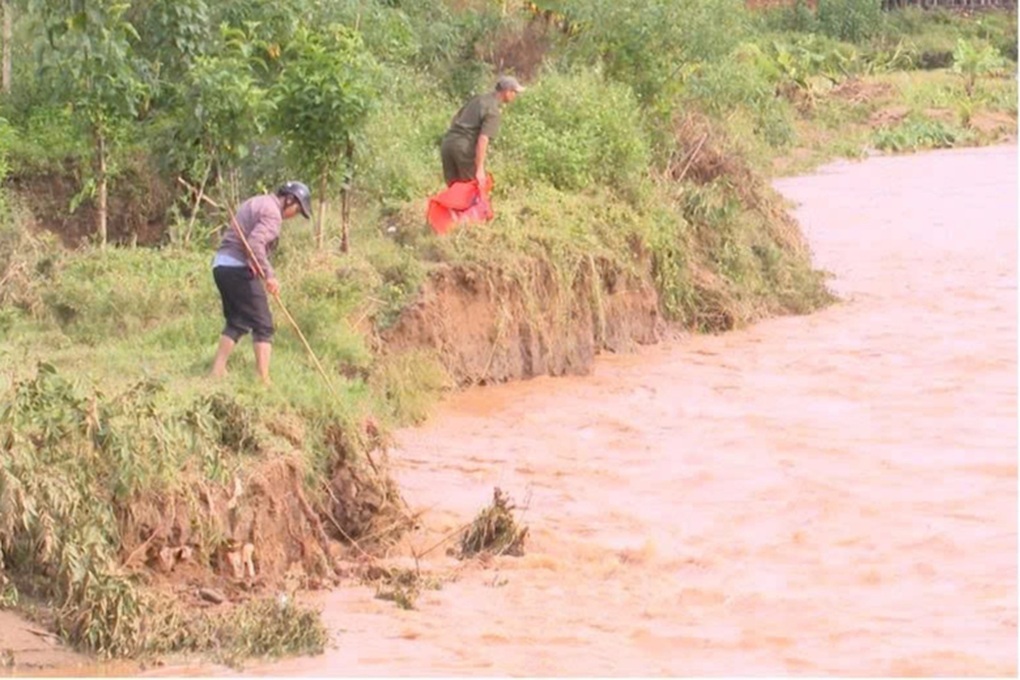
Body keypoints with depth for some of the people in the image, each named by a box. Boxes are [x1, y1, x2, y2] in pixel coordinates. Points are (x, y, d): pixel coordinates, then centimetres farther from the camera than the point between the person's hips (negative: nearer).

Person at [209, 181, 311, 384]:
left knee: (236, 323, 18)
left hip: (221, 265, 9)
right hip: (239, 268, -9)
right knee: (263, 326, -5)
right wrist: (269, 274, -23)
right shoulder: (272, 212, -9)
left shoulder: (256, 203, 21)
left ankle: (217, 372, 15)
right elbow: (255, 243, -22)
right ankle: (264, 380, -9)